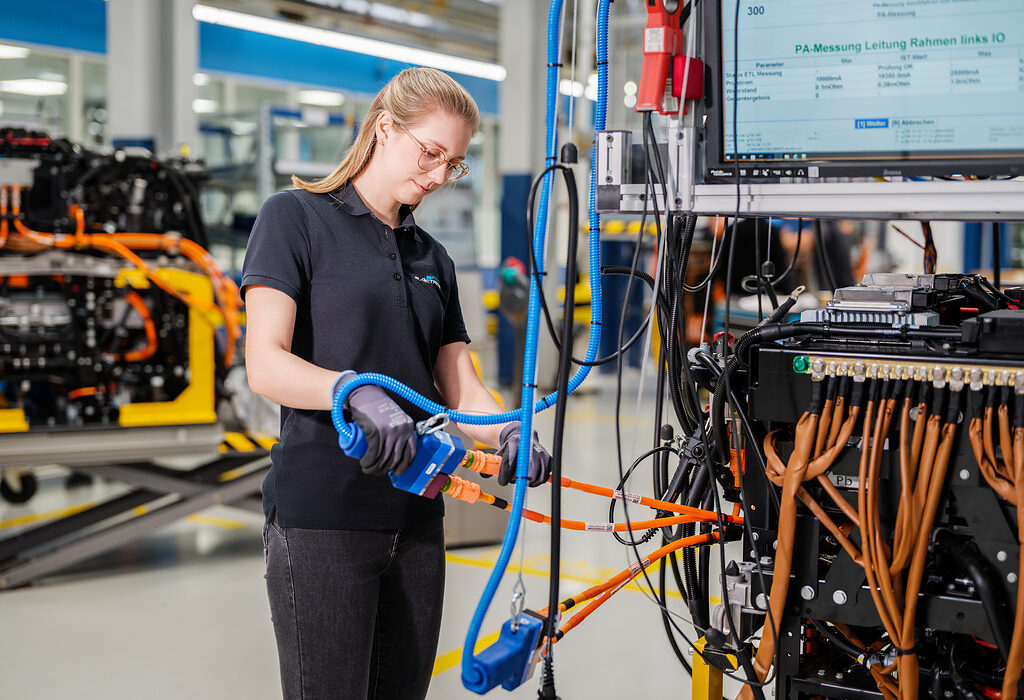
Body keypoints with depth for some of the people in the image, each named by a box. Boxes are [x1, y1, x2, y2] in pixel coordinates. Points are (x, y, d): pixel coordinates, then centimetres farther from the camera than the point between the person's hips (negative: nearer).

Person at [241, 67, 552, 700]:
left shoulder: (434, 259, 17)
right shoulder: (297, 216, -1)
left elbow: (461, 390, 11)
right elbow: (265, 364, -12)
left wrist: (507, 433, -11)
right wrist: (356, 391, -30)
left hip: (416, 518, 6)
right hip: (321, 519, -6)